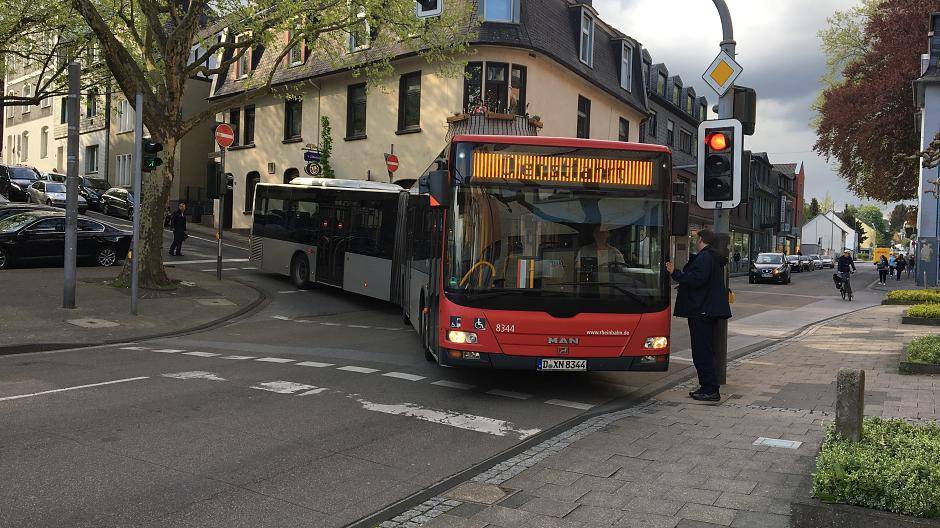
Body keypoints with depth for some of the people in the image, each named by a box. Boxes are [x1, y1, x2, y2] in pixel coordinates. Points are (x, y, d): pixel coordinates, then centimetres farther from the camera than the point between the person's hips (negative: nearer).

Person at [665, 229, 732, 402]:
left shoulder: (704, 257, -14)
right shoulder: (715, 257, 19)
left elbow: (696, 279, -24)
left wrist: (675, 273, -19)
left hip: (702, 311, -11)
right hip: (709, 311, 11)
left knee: (703, 351, -7)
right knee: (705, 350, 15)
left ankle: (711, 391, -5)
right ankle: (707, 387, 21)